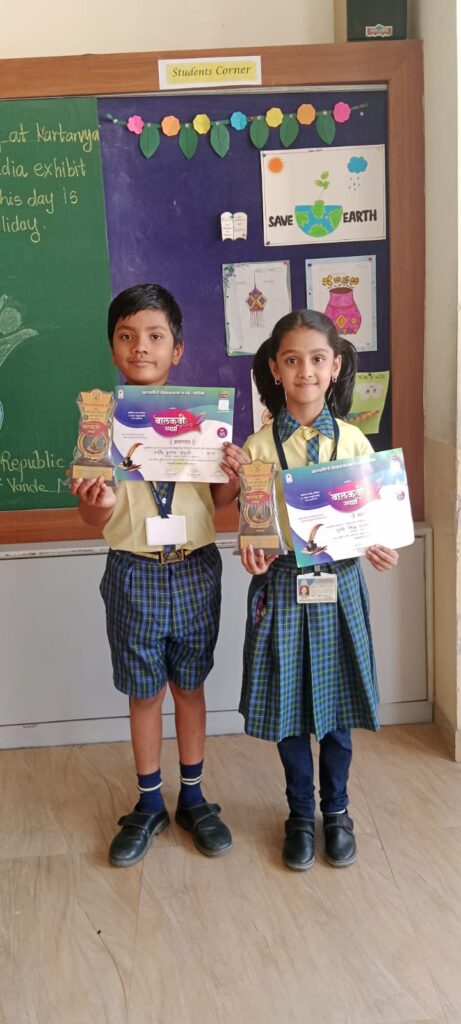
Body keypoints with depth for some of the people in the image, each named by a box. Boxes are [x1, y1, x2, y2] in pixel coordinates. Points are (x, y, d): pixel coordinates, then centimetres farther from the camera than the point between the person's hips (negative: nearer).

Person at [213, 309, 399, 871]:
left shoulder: (352, 441, -1)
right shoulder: (258, 446, -4)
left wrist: (378, 546, -14)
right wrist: (250, 549, -20)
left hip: (338, 581, 1)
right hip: (281, 584, 0)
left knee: (336, 704, 12)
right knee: (288, 704, 10)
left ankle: (336, 809, 34)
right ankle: (301, 814, 31)